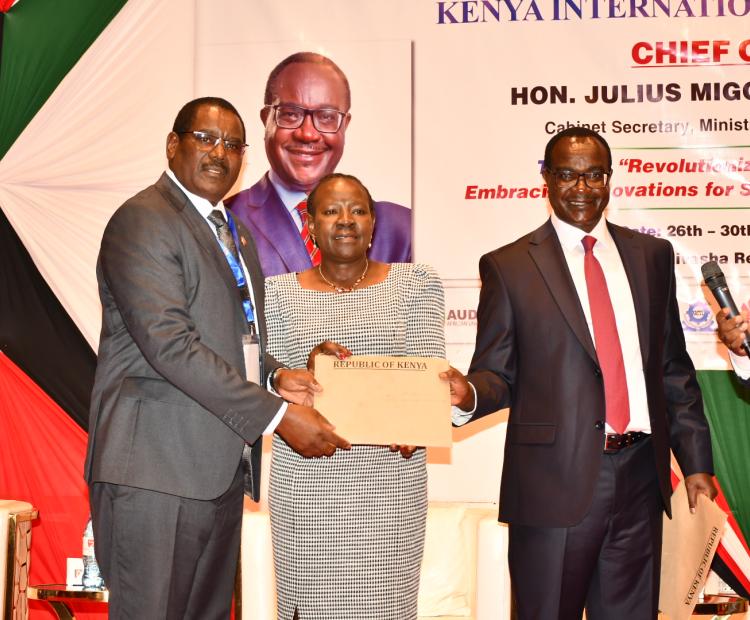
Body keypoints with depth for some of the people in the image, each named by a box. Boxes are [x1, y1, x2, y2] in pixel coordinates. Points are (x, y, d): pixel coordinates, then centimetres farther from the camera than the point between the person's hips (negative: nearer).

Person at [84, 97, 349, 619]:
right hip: (156, 471, -8)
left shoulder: (233, 233, 20)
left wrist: (274, 375, 2)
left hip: (222, 471, 9)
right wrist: (277, 416, -21)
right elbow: (169, 343, -20)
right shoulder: (143, 221, -9)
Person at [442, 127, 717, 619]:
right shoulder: (508, 266, 0)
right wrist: (470, 393, -22)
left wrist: (695, 459, 10)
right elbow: (498, 375, 0)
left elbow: (674, 366, 13)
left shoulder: (652, 255, 11)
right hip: (556, 481, -3)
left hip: (640, 473, 4)